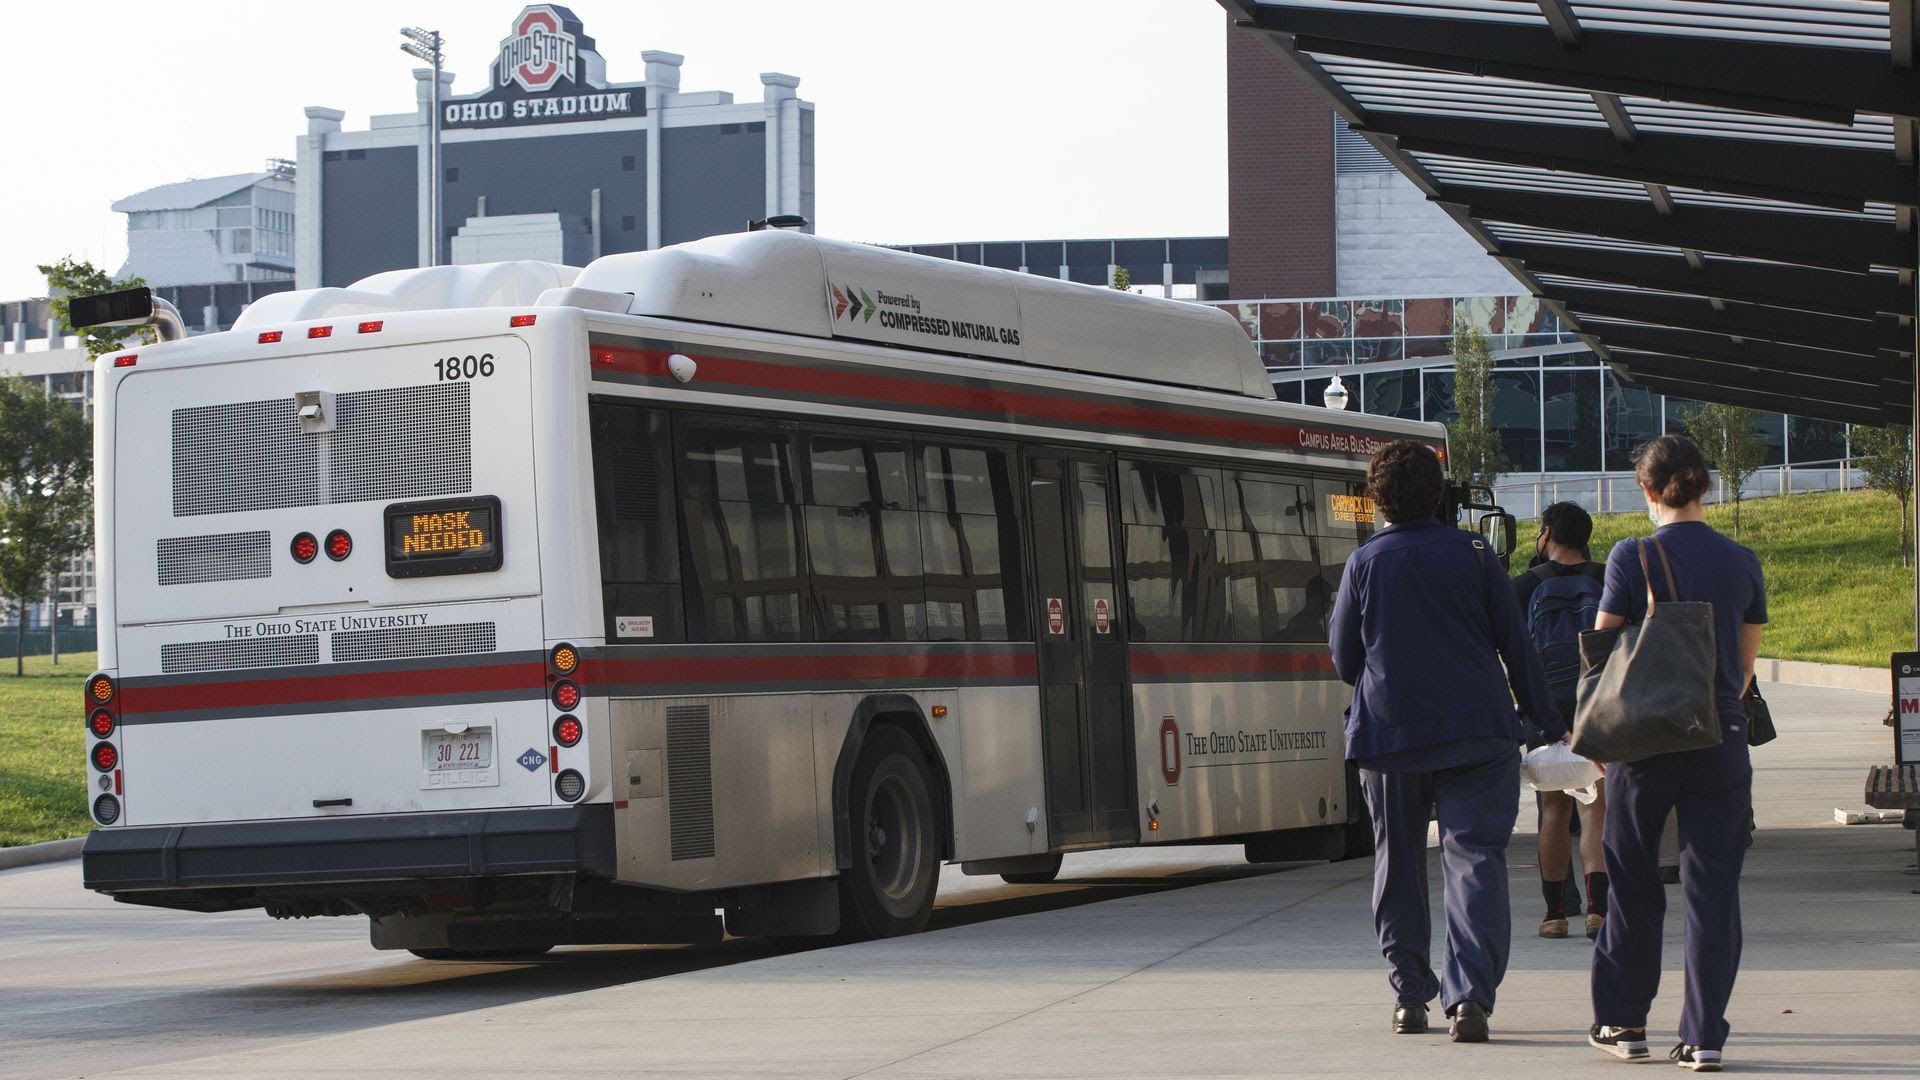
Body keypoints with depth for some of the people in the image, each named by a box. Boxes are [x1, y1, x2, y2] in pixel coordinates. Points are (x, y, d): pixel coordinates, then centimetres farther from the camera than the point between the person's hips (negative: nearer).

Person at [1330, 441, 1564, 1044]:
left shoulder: (1364, 563, 1)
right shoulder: (1473, 555, 2)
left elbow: (1344, 662, 7)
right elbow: (1517, 647, 4)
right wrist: (1551, 725, 11)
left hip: (1388, 735, 1)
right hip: (1477, 732, 0)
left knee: (1398, 864, 12)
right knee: (1474, 858, -4)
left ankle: (1410, 996, 14)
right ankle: (1469, 995, -19)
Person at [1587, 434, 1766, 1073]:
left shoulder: (1632, 558, -7)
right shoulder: (1742, 563, 2)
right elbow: (1746, 664, 10)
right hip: (1721, 744, 2)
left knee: (1634, 884, 12)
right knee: (1713, 887, 4)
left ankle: (1623, 1023, 19)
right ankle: (1704, 1036, 0)